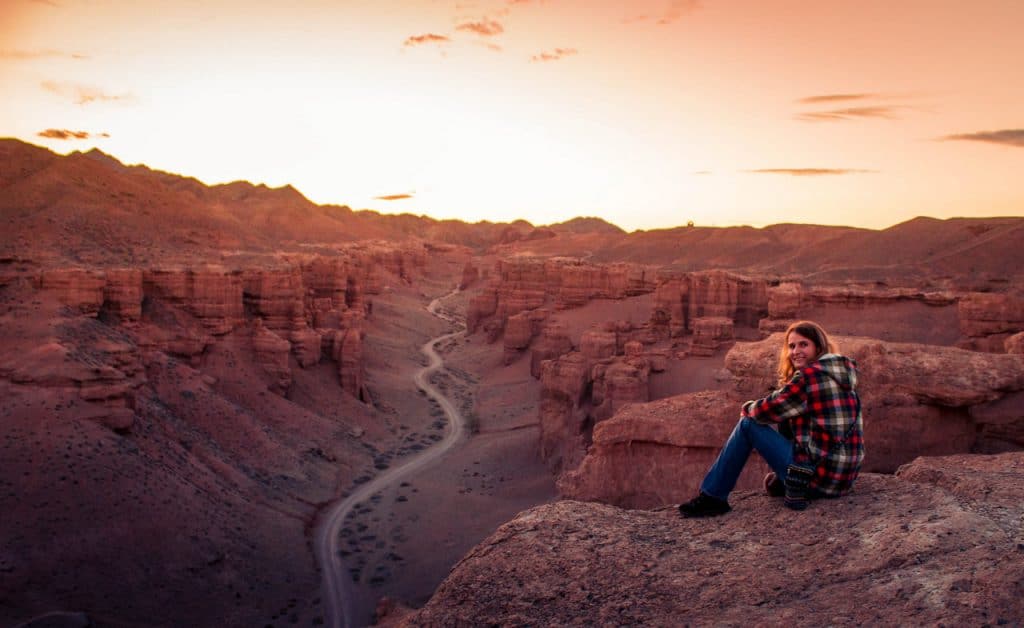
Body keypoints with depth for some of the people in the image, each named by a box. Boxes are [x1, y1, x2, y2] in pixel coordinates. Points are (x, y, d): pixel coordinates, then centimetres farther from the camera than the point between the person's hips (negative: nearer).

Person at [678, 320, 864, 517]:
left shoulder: (810, 376, -14)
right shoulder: (841, 375, 14)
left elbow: (767, 411, -11)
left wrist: (748, 408, 9)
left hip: (819, 477, -9)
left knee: (748, 424, -3)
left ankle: (712, 497, 2)